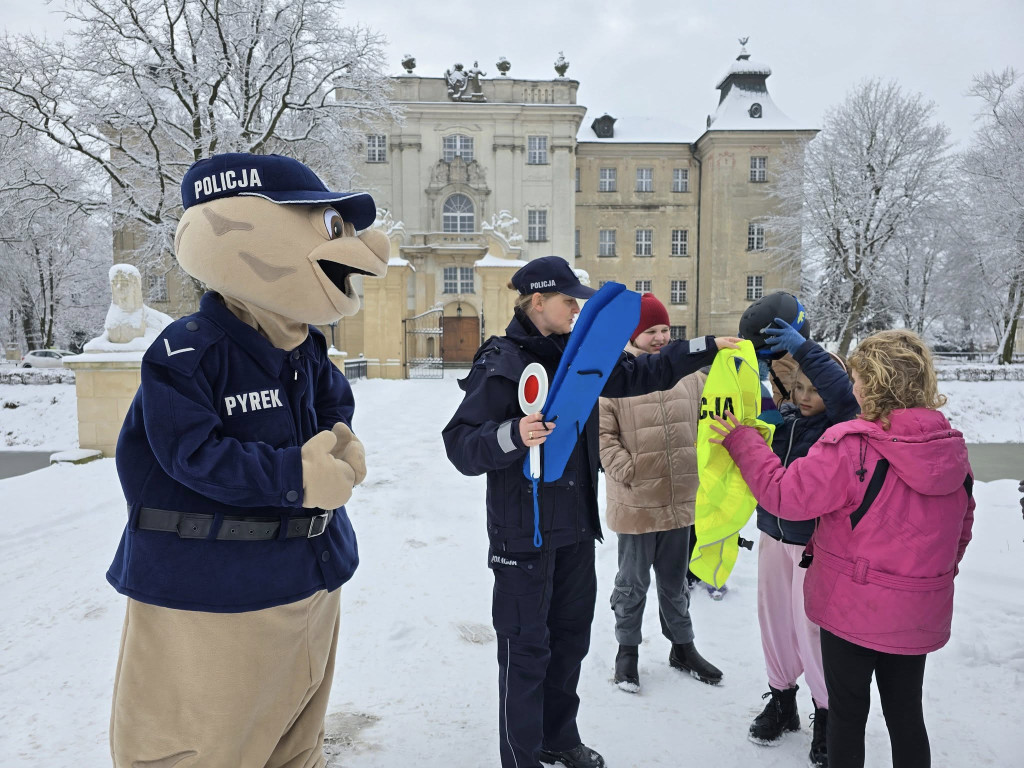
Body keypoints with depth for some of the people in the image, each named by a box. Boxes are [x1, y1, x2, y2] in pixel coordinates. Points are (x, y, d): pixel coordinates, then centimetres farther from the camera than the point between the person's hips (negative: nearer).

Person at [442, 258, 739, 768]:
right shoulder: (502, 363, -15)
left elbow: (637, 374, 16)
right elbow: (460, 445, -18)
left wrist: (705, 348, 13)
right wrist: (513, 435, -35)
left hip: (576, 524, 8)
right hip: (524, 528, -7)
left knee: (571, 634, 20)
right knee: (526, 646, 4)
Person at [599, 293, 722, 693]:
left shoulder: (689, 375, 3)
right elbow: (601, 434, -13)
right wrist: (626, 471, -20)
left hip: (680, 500, 4)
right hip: (635, 502, -4)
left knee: (675, 580, 23)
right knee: (633, 581, 14)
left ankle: (682, 646, 42)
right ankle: (627, 649, 34)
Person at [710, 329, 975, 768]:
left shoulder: (849, 445, -25)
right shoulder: (951, 448, -4)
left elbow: (783, 493, -20)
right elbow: (963, 525, 9)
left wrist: (741, 441, -8)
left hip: (853, 608, -5)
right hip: (920, 615, 6)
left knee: (847, 713, 14)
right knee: (906, 712, 22)